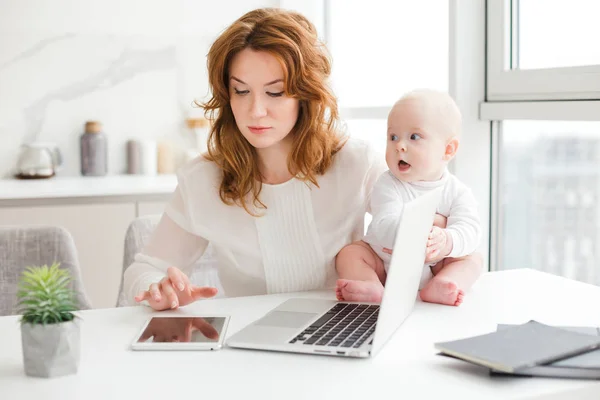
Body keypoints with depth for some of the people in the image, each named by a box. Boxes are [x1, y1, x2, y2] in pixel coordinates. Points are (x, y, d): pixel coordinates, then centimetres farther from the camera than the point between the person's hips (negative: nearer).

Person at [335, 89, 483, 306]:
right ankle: (373, 287, -42)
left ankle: (437, 286, -41)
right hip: (383, 264, -1)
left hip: (433, 267, 1)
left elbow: (468, 229, -21)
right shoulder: (387, 185, -12)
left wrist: (446, 242, -46)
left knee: (471, 260, -16)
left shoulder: (458, 192, -7)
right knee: (350, 253, -17)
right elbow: (384, 224, -29)